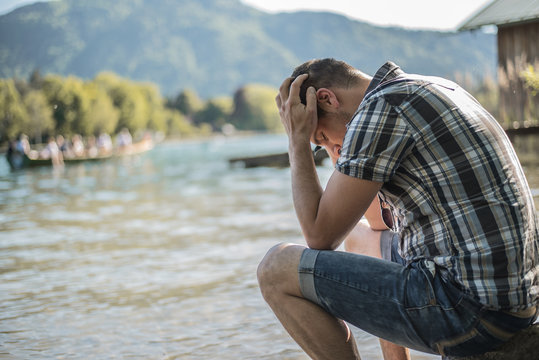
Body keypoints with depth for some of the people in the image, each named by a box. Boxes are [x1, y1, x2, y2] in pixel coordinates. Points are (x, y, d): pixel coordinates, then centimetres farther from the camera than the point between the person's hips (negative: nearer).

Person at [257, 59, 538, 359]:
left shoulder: (381, 109, -12)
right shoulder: (437, 88, 17)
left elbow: (320, 236, -8)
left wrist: (298, 140, -1)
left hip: (471, 310, -10)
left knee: (276, 270, -4)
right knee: (370, 243, 34)